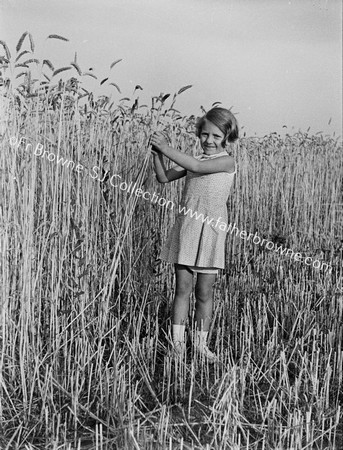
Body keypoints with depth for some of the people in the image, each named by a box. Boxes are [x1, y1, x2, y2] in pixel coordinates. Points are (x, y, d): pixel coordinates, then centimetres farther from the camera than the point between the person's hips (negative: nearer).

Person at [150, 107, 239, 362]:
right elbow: (164, 178, 11)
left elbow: (198, 167, -19)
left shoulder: (227, 162, -4)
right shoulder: (194, 160, 12)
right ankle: (178, 343, 11)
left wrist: (168, 149, -17)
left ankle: (201, 343, 19)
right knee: (183, 288, 5)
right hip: (185, 226, 4)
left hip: (211, 229, -4)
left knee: (204, 292, 5)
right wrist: (158, 154, -5)